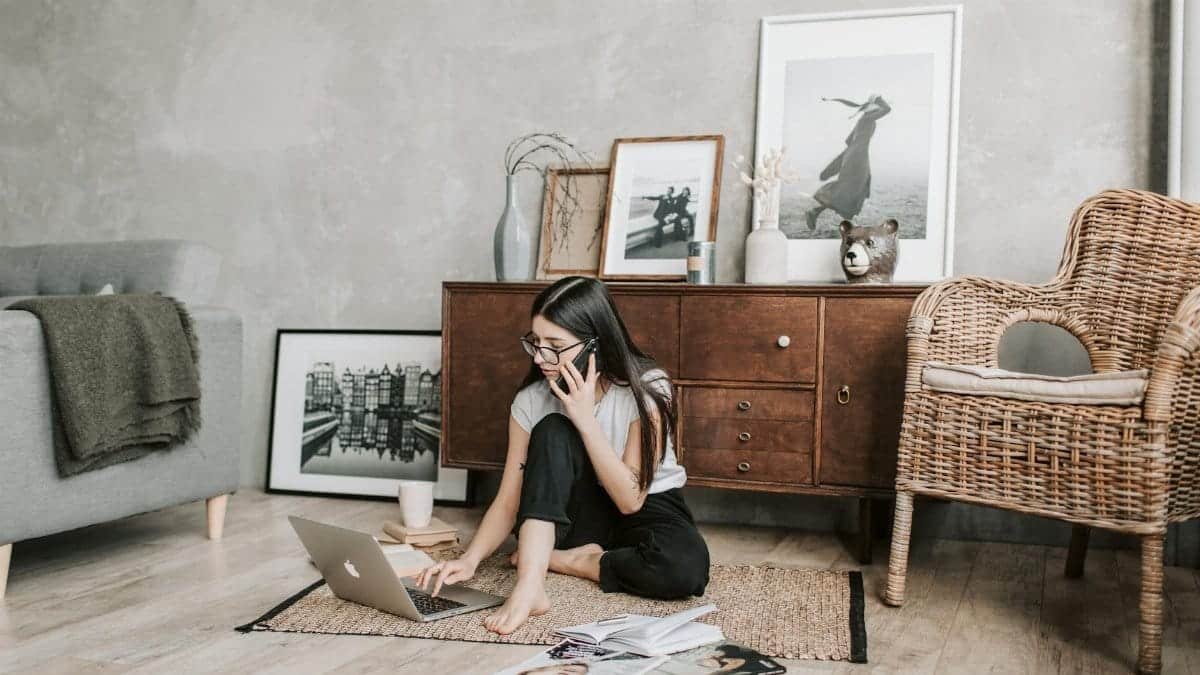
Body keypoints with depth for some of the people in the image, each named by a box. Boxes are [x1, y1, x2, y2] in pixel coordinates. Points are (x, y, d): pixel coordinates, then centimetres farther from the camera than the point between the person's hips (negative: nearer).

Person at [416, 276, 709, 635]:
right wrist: (469, 559, -30)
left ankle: (566, 561, -16)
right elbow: (509, 500, -13)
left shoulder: (646, 389, -22)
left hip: (646, 509, -1)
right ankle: (529, 586, -38)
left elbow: (631, 500, -25)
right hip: (575, 516, 2)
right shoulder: (531, 400, -14)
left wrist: (585, 418, -31)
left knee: (687, 566, -38)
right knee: (552, 431, -30)